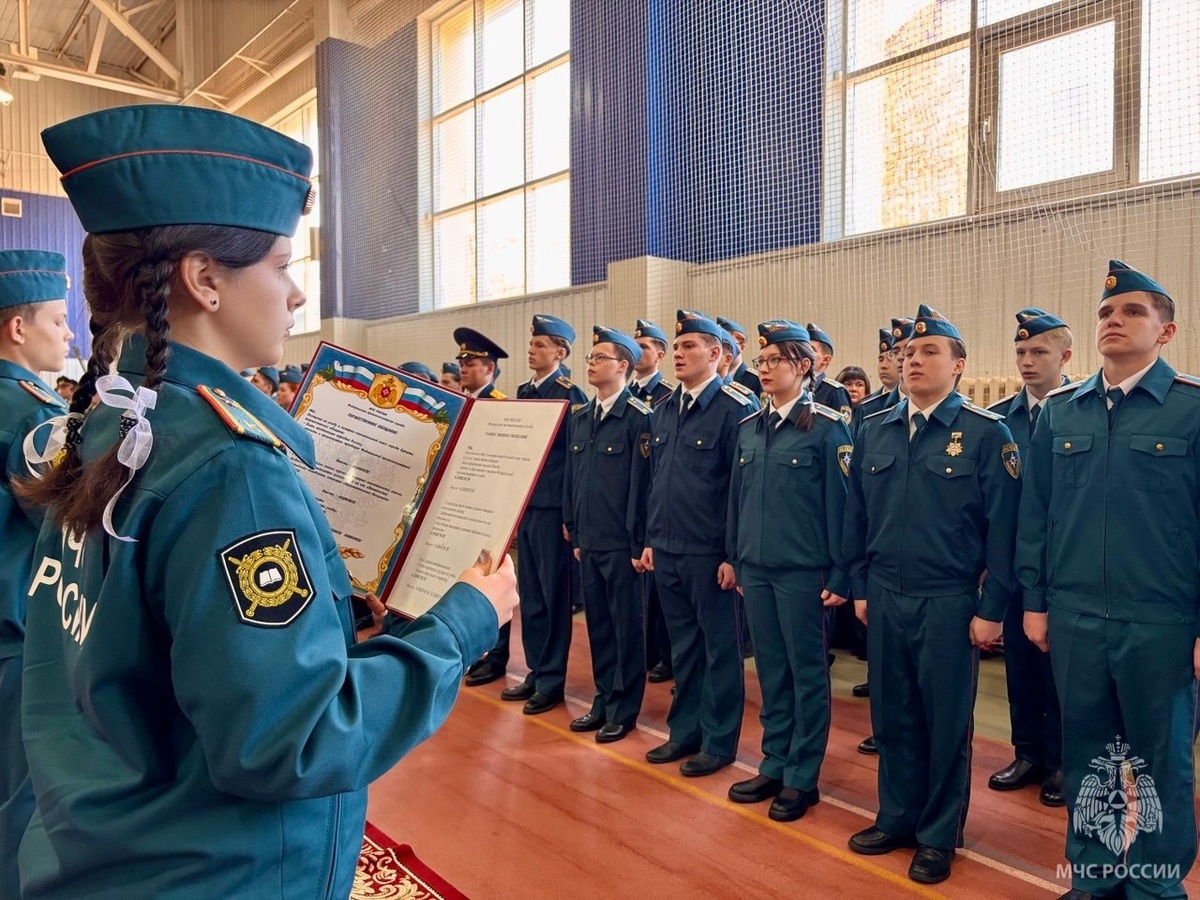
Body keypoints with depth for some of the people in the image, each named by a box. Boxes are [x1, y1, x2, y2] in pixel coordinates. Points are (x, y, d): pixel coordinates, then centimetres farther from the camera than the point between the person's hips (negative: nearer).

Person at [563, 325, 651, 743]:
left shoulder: (639, 417, -11)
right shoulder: (579, 418, 11)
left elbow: (642, 483, -13)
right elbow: (570, 479, 14)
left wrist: (639, 543, -13)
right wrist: (575, 534, 12)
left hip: (622, 544, -7)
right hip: (589, 541, 7)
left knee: (627, 626, 6)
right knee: (597, 623, 15)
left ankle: (623, 710, 18)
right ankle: (603, 701, 28)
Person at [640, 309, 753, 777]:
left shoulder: (735, 409, -10)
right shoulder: (664, 410, 11)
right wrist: (651, 540, 14)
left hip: (711, 554, -7)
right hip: (667, 552, 7)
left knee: (719, 649, 7)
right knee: (682, 647, 17)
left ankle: (718, 741, 21)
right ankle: (685, 731, 31)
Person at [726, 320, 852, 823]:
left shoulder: (827, 427, -8)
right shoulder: (749, 428, 9)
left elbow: (840, 505, -9)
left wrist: (840, 575, -11)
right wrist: (735, 558, 12)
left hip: (803, 572, -5)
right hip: (755, 569, 6)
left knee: (807, 672, 7)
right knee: (770, 670, 14)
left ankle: (803, 777, 20)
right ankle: (774, 765, 28)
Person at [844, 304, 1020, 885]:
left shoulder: (987, 433, -7)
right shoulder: (874, 431, 6)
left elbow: (1002, 528, -8)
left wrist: (990, 609, -9)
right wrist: (860, 587, 10)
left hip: (949, 603, -4)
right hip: (884, 599, 4)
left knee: (946, 724, 9)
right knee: (892, 716, 15)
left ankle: (939, 836, 27)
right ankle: (897, 817, 33)